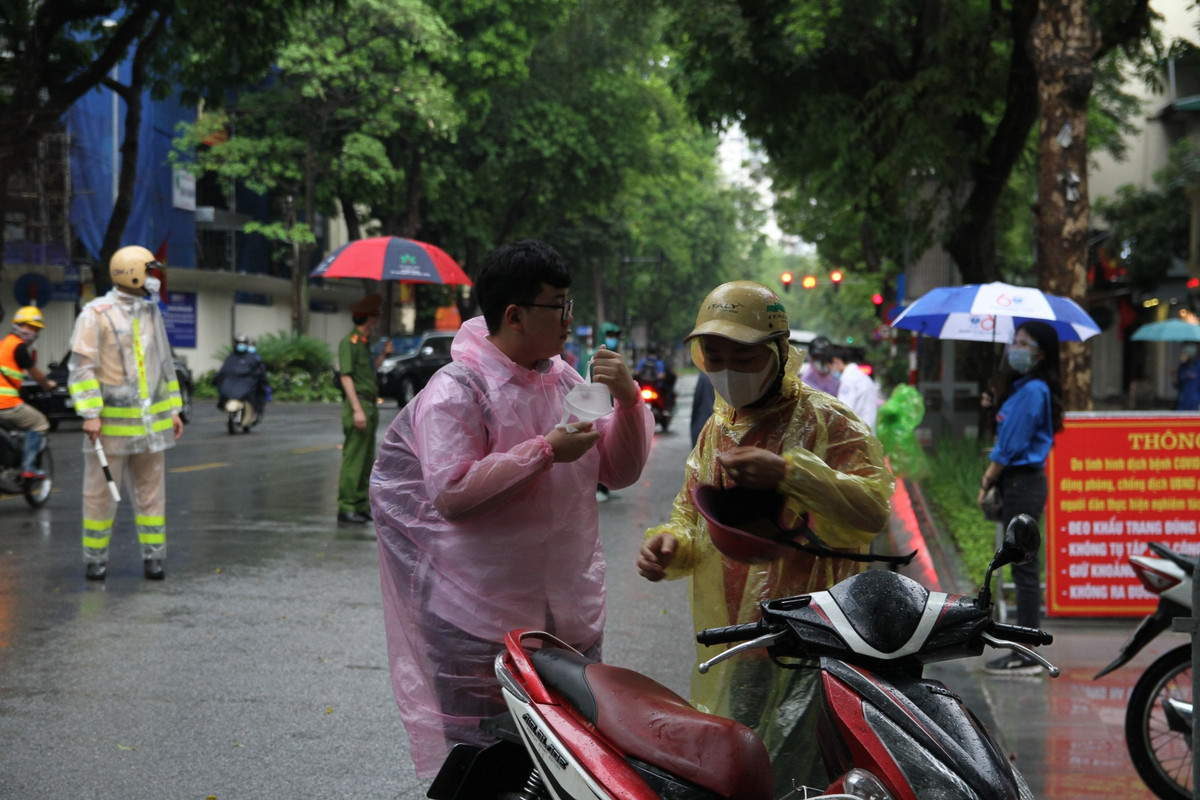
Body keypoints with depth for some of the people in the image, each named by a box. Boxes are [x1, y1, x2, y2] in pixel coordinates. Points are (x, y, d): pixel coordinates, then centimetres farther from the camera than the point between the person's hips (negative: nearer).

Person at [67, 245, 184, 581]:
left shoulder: (152, 313, 11)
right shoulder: (96, 314, -9)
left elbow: (164, 364, 18)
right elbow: (81, 366, -12)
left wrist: (173, 410, 14)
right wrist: (90, 413, -18)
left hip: (149, 420, 6)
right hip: (110, 420, -6)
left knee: (151, 488, 6)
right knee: (101, 490, 1)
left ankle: (153, 556, 11)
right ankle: (96, 559, 10)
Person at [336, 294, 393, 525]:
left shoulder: (364, 343, 18)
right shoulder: (349, 342, -10)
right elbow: (346, 377, -16)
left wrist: (383, 354, 19)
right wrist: (357, 410, -22)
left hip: (370, 406, 10)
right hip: (358, 404, -10)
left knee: (367, 460, 11)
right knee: (353, 460, -9)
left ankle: (362, 505, 16)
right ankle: (346, 508, -7)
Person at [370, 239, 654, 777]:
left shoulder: (566, 381, 12)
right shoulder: (458, 389, -10)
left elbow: (619, 471, 12)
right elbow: (451, 492, -21)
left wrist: (628, 400, -5)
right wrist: (545, 451, -20)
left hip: (570, 616, 7)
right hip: (484, 624, -7)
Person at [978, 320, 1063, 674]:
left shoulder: (1032, 390, -15)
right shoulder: (1023, 387, 15)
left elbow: (1011, 445, -16)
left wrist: (987, 482, -7)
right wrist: (992, 479, 9)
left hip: (1023, 483, -10)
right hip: (1020, 482, 10)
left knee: (1024, 568, -6)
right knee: (1022, 567, 11)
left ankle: (1026, 656, -3)